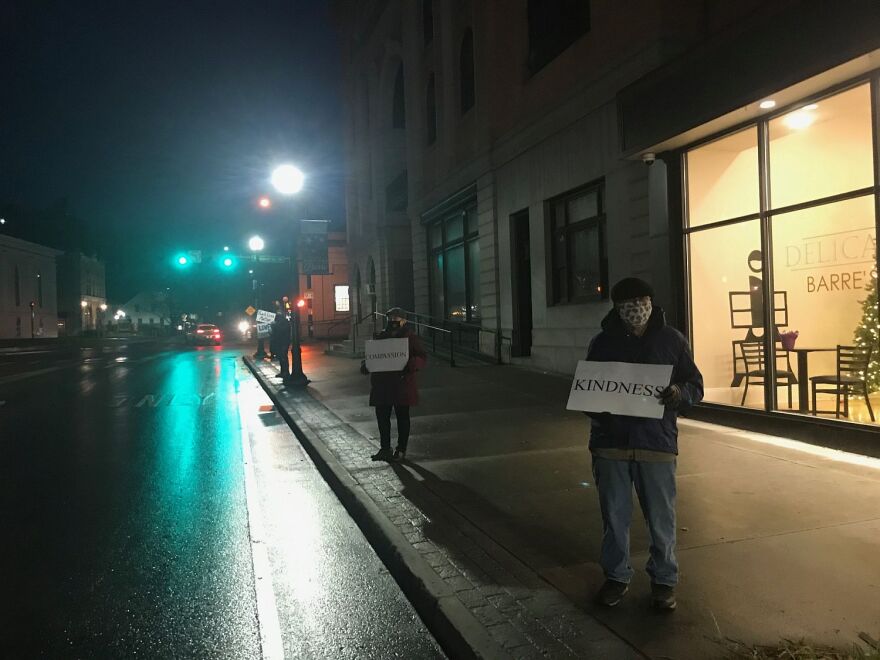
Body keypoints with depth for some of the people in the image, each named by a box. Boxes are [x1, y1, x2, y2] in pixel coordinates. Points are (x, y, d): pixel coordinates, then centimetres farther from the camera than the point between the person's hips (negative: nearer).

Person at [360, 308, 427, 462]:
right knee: (382, 416, 9)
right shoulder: (381, 337, 9)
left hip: (402, 384, -4)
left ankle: (401, 450, 19)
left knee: (402, 417, 7)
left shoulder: (410, 338, -4)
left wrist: (411, 365, -28)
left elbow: (423, 357, -7)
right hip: (382, 384, 5)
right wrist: (365, 365, -7)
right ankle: (385, 448, 23)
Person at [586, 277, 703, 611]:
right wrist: (597, 413, -12)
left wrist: (679, 392, -18)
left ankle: (664, 579, 27)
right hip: (610, 442, 1)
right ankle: (616, 575, 29)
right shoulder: (603, 341, 5)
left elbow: (696, 386, 6)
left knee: (661, 517, 8)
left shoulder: (672, 340, 3)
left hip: (657, 443, -1)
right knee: (614, 515, 11)